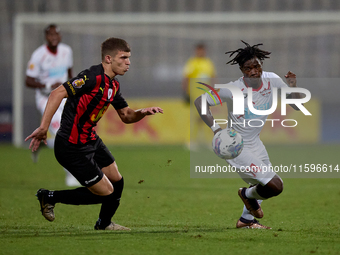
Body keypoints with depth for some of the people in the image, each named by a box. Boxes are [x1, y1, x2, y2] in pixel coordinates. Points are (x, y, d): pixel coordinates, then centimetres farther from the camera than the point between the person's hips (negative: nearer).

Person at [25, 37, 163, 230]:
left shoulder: (113, 85, 8)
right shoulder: (93, 77, -23)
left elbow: (126, 116, 18)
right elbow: (57, 94, -29)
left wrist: (142, 113, -4)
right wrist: (43, 127, -34)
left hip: (91, 141, 10)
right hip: (73, 148, -10)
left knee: (117, 182, 17)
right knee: (105, 192, -2)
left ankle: (104, 224, 42)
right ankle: (49, 197, 12)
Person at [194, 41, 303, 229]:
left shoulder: (271, 80, -8)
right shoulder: (233, 90, -25)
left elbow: (297, 106, -1)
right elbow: (199, 102, -18)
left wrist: (293, 88, -21)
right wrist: (215, 128, -25)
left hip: (255, 142, 8)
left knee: (267, 184, 26)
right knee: (275, 186, -12)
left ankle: (246, 219, 48)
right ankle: (249, 195, 21)